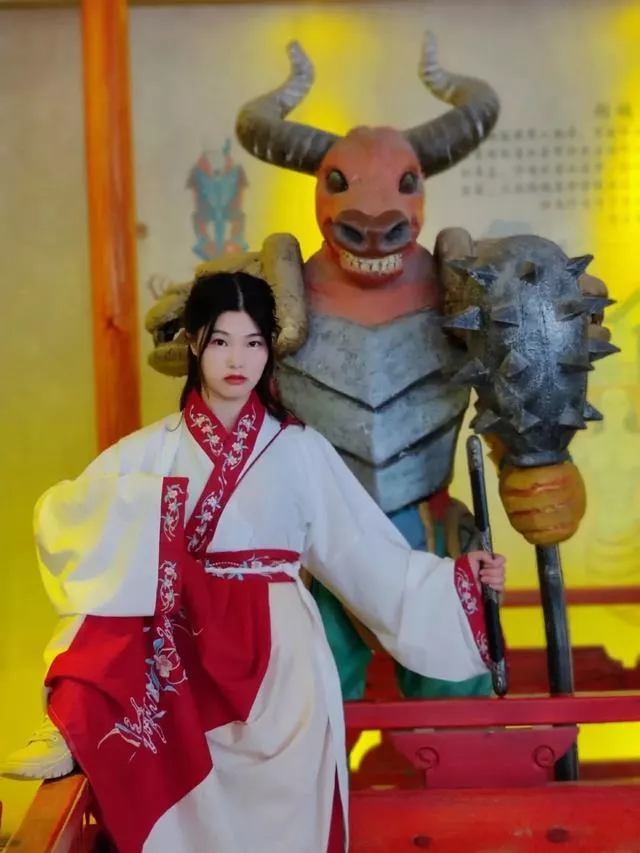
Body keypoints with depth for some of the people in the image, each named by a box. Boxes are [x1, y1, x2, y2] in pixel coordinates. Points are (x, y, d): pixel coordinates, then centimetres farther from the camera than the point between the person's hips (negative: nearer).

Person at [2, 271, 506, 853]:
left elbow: (367, 550, 5)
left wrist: (458, 578, -3)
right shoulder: (154, 449, 8)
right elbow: (57, 515, 2)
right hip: (182, 646, 1)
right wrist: (133, 501, -16)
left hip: (277, 648, 0)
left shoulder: (300, 449, 6)